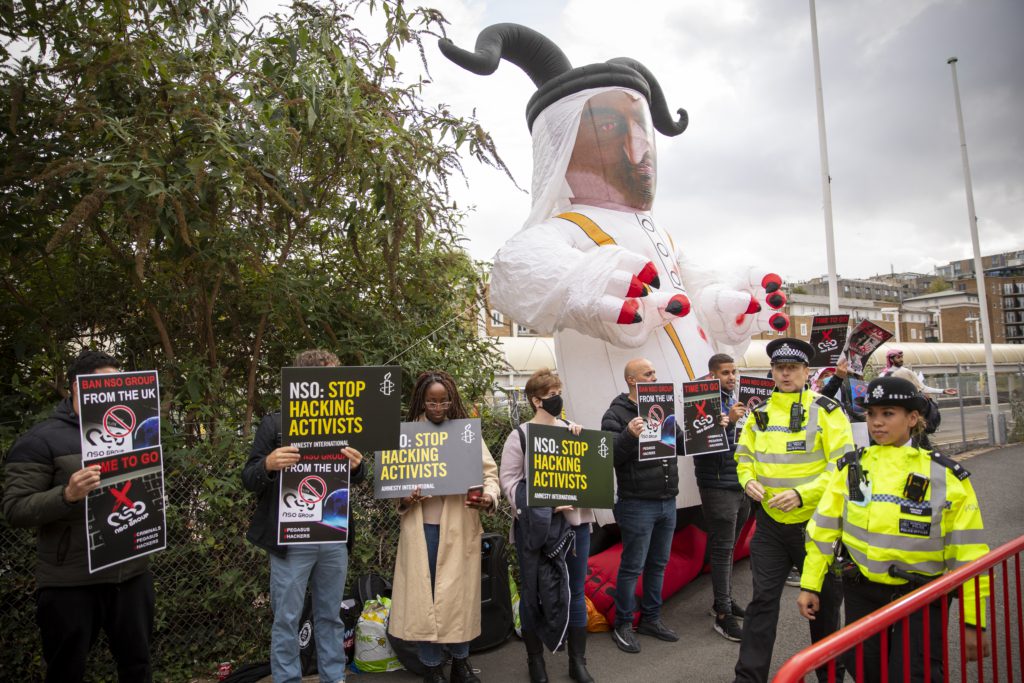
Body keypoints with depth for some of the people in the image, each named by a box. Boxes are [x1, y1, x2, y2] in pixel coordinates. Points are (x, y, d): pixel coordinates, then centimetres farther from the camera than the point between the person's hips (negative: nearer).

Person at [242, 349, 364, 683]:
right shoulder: (274, 423, -5)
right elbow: (248, 479, -4)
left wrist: (357, 465, -12)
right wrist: (269, 464, -26)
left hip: (334, 538, 3)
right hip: (291, 540, -3)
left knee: (331, 617, 16)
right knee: (286, 620, 9)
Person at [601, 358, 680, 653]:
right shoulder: (616, 415, -11)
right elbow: (610, 457, -18)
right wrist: (629, 435, -34)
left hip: (667, 501, 7)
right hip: (637, 504, -7)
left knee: (658, 564, 17)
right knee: (632, 567, 3)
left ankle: (651, 619, 33)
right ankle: (623, 625, 20)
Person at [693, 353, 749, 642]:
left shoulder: (736, 401, 13)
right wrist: (728, 421, -33)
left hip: (740, 485, 8)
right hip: (719, 487, -8)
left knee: (728, 547, 17)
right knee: (722, 549, -3)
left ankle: (724, 600, 30)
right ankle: (723, 615, 5)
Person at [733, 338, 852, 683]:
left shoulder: (826, 411, -10)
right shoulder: (759, 413, 5)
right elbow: (744, 456, 14)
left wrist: (802, 494, -23)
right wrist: (749, 481, -6)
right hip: (771, 522, 3)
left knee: (823, 601, 16)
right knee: (763, 599, 4)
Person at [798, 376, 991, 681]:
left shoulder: (946, 476, -8)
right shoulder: (850, 467, -3)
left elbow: (967, 553, -4)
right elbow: (823, 529, 1)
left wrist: (973, 621, -2)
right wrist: (810, 585, 2)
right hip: (862, 593, 2)